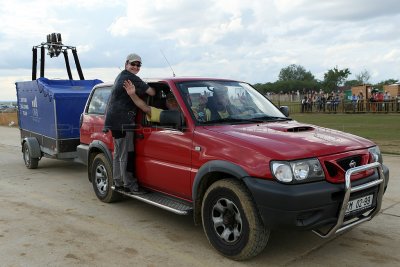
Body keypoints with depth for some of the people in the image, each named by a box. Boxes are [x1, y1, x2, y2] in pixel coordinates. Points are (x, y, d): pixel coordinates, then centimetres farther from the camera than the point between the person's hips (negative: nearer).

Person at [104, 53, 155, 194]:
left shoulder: (121, 76, 20)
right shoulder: (130, 78, -12)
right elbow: (151, 92, -17)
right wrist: (157, 91, 3)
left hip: (116, 120, 11)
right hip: (122, 121, -11)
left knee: (118, 153, 16)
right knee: (126, 155, -7)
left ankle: (118, 182, 25)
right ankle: (130, 185, -2)